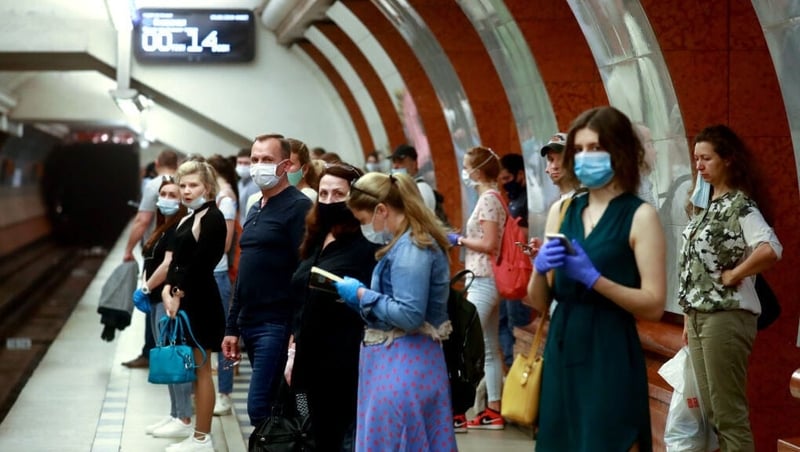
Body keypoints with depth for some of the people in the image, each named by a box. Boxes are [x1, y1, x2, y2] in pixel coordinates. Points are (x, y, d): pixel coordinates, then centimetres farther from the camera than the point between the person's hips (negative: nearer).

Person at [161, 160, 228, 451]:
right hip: (183, 300, 9)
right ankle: (189, 426, 19)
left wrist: (178, 293, -13)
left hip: (200, 301, -9)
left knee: (200, 369, -4)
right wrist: (168, 290, 0)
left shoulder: (212, 218, -12)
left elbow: (201, 263, -17)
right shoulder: (188, 219, 16)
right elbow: (178, 260, 13)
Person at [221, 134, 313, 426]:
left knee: (259, 408, -12)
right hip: (250, 324, 8)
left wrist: (297, 334, -21)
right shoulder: (255, 209, 18)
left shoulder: (298, 207, -9)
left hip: (277, 325, -8)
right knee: (270, 406, 11)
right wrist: (232, 327, 18)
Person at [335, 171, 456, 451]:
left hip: (403, 366, -10)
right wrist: (362, 295, 6)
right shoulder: (410, 243, 13)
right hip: (396, 361, 10)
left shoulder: (410, 248, -17)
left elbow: (409, 316, -24)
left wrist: (362, 295, -15)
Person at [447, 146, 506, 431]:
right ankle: (493, 411, 14)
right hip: (488, 281, 10)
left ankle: (457, 412, -10)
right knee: (489, 349, 10)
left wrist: (459, 240, -10)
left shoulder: (487, 199, -14)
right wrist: (464, 240, 11)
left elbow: (489, 243, -20)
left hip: (482, 282, -10)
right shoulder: (493, 197, 15)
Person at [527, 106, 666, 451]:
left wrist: (593, 278, -21)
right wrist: (539, 268, -11)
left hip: (611, 359, -5)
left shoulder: (640, 215, -7)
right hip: (561, 354, 5)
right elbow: (539, 303, 9)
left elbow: (654, 306, -13)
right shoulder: (561, 210, 8)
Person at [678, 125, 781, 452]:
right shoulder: (705, 203, 13)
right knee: (711, 410, 14)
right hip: (699, 315, 9)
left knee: (729, 413, -3)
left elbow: (771, 250, -30)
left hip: (726, 316, -9)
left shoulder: (740, 205, -12)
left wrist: (733, 275, -17)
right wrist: (689, 317, 14)